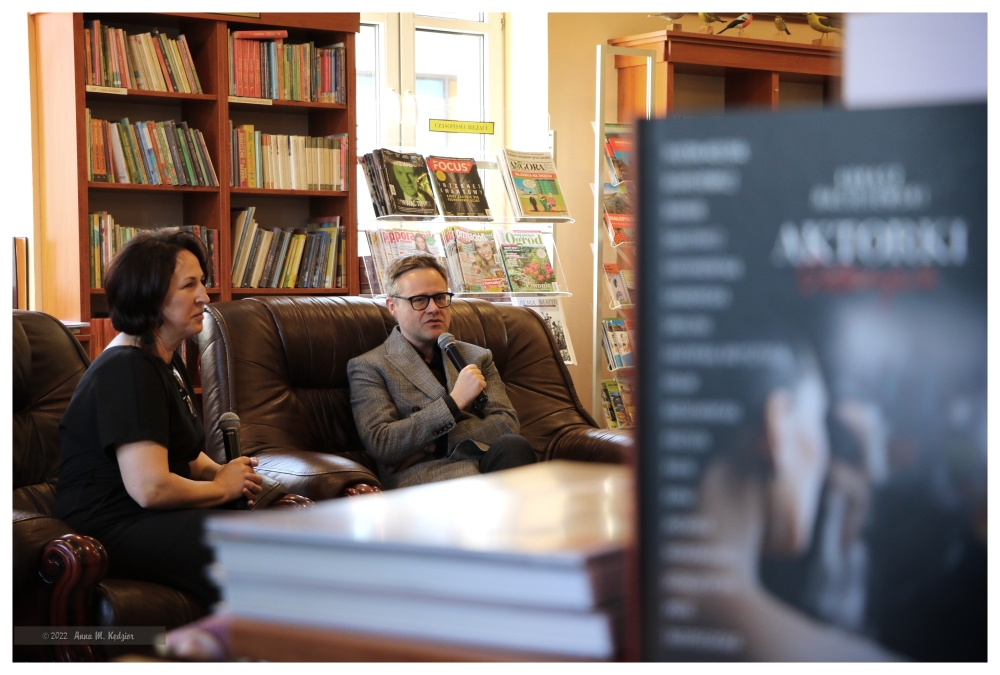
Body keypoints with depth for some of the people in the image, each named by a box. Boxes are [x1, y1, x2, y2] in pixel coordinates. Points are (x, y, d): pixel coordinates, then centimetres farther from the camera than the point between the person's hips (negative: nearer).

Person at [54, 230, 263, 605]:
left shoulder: (167, 362, 17)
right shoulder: (127, 370, -17)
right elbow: (150, 487, -26)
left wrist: (221, 471, 8)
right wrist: (222, 487, -8)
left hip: (161, 515, 11)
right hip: (115, 528, -11)